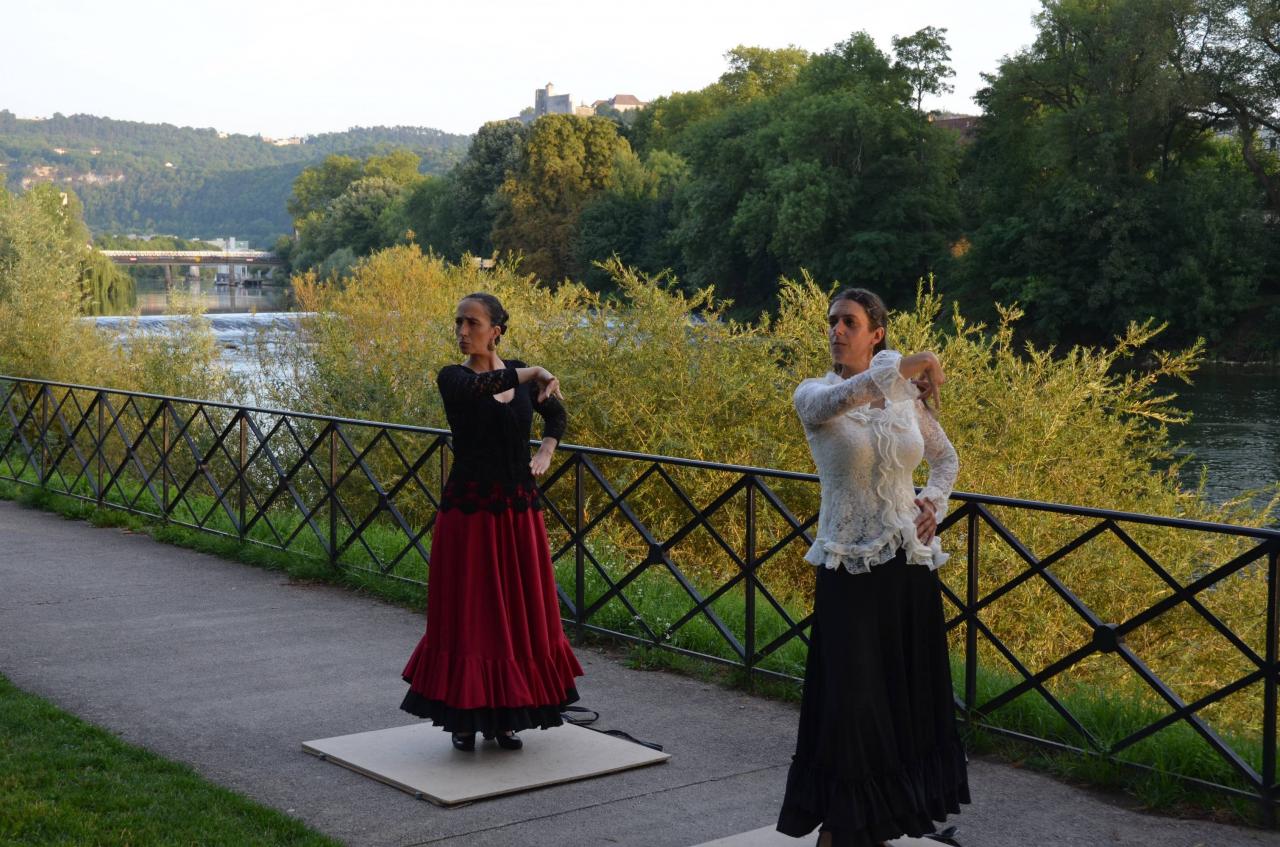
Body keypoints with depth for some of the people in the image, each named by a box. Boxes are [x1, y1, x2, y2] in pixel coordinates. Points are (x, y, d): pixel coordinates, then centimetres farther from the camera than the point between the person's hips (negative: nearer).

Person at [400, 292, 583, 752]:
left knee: (519, 611, 7)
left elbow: (555, 412, 24)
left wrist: (545, 453, 10)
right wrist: (533, 373, -25)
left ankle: (504, 717, 19)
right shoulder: (452, 378, -6)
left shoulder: (521, 375, 6)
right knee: (468, 611, 0)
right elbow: (479, 387, -31)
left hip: (518, 510, 4)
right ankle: (464, 718, 12)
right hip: (469, 509, -4)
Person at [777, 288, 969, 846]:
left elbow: (946, 459, 21)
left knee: (908, 697, 10)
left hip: (911, 567, 4)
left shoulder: (906, 396, 5)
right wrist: (911, 363, -22)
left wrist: (933, 504, 2)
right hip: (850, 570, -4)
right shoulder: (813, 396, -6)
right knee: (849, 701, -2)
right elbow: (845, 396, -32)